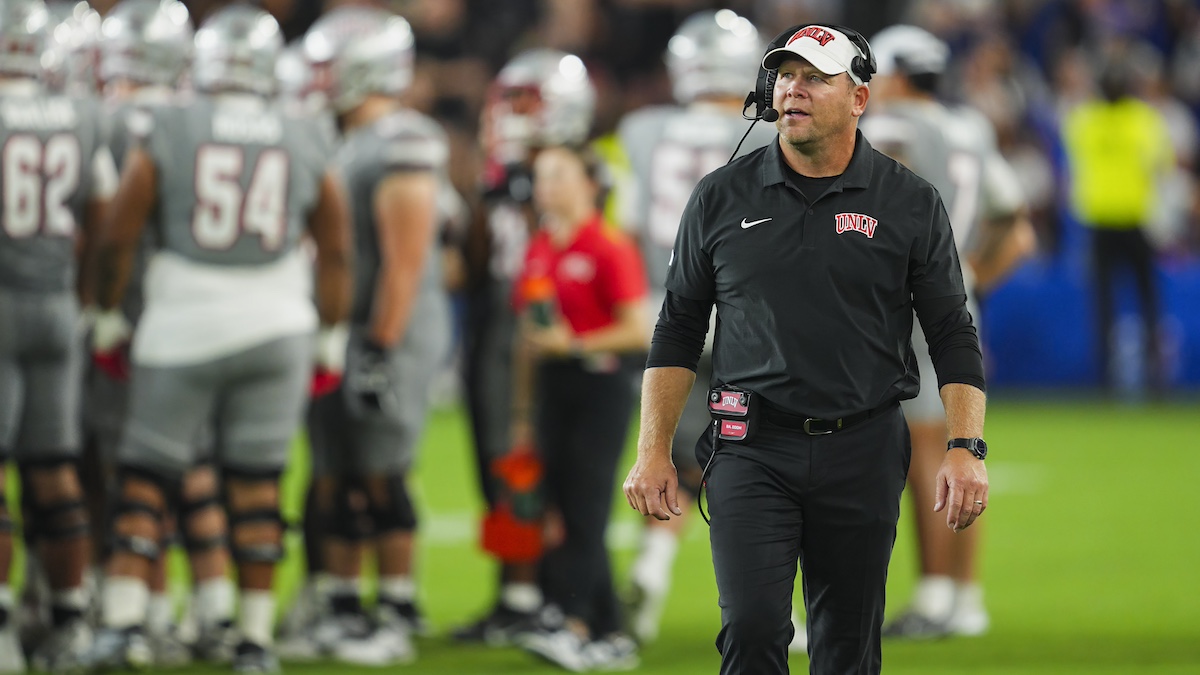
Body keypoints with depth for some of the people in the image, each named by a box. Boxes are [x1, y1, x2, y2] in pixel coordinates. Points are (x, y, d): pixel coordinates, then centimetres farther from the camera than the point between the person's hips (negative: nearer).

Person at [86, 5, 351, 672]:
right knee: (257, 485, 6)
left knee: (147, 476, 5)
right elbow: (336, 250, 7)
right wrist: (330, 335, 18)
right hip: (275, 330, 2)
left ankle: (123, 618, -7)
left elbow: (120, 235, -1)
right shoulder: (305, 143, 2)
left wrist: (108, 314, 12)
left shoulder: (166, 131, -5)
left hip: (182, 331, -2)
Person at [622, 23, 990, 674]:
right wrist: (653, 451, 4)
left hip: (863, 450, 0)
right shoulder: (721, 198, 6)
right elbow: (678, 328, 11)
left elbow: (952, 335, 4)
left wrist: (966, 449, -8)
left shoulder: (911, 204, 3)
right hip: (752, 447, 0)